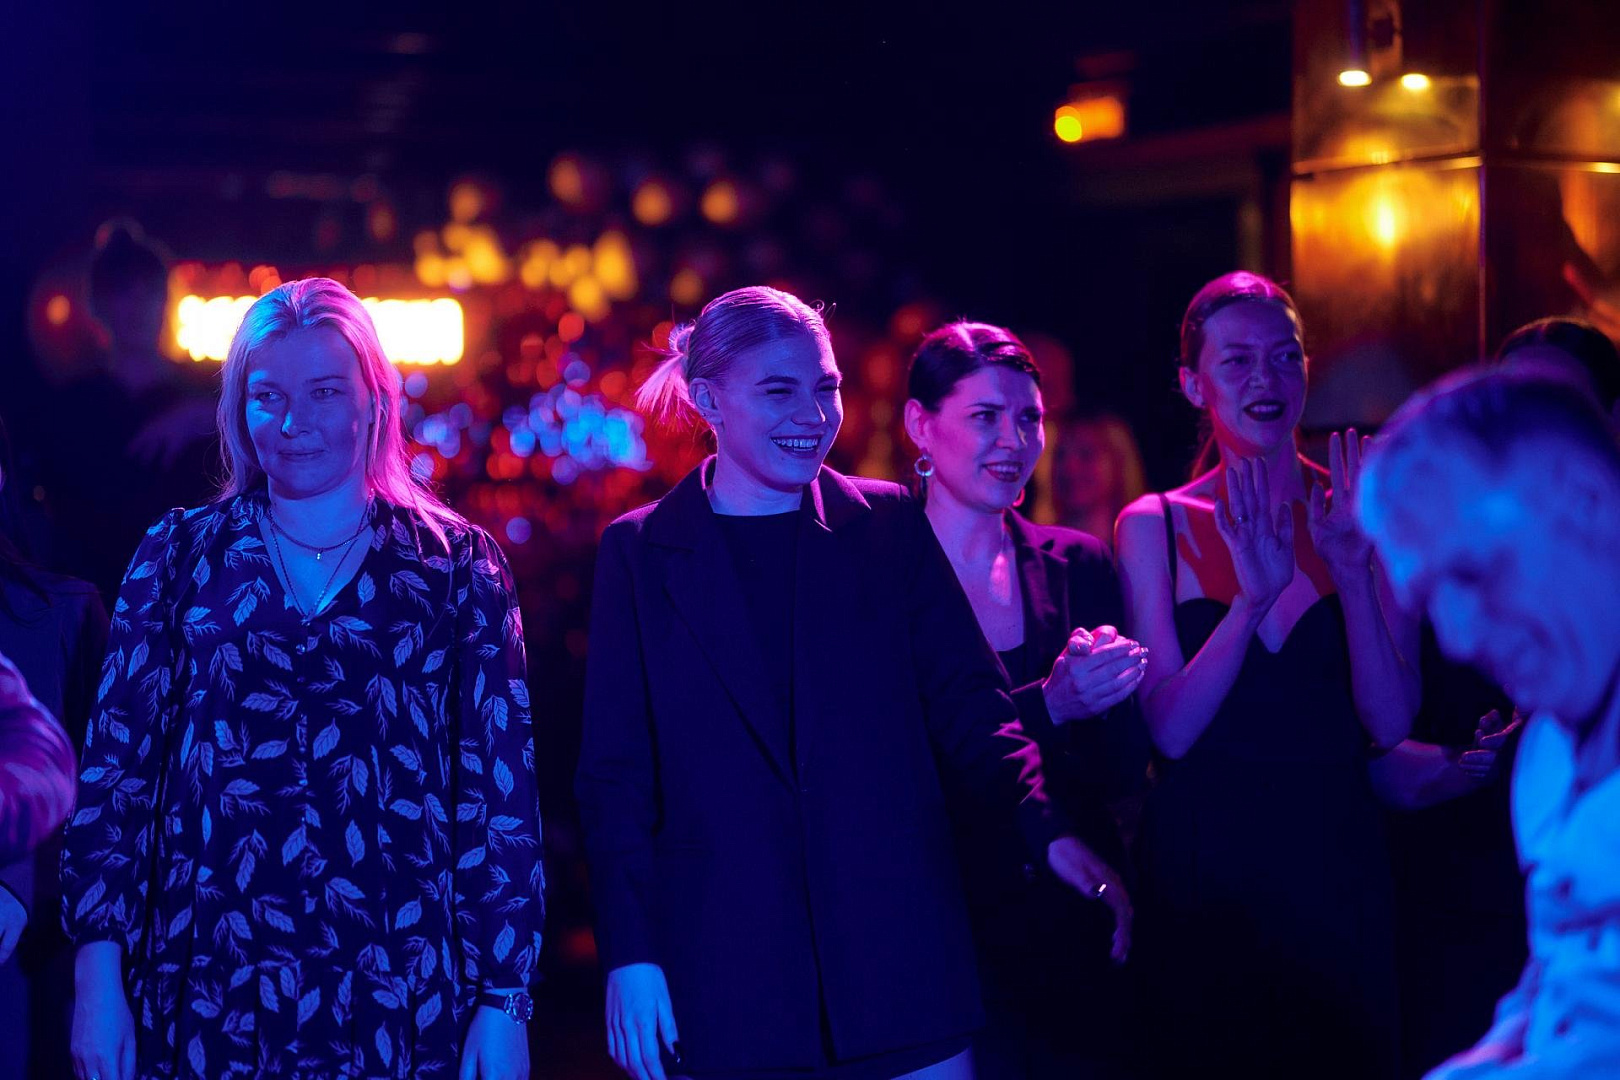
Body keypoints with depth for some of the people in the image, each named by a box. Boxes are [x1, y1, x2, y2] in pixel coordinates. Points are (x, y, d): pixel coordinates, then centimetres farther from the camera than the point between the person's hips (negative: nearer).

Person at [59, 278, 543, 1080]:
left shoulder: (457, 564, 3)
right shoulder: (178, 556, 6)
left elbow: (501, 788, 1)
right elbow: (115, 769, 4)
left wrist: (504, 1002, -5)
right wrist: (98, 978, -5)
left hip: (400, 996, -1)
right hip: (208, 999, 1)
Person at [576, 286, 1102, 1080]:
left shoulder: (888, 525, 5)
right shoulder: (641, 552, 3)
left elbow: (967, 706, 2)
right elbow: (615, 773, 1)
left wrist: (1049, 828, -15)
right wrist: (628, 953, -6)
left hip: (896, 958, 1)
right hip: (728, 975, -1)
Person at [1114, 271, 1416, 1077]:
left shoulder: (1361, 513, 1)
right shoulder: (1154, 526, -1)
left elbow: (1389, 724, -7)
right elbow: (1170, 730, -10)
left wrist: (1352, 575, -20)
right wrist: (1252, 599, -23)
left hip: (1337, 859, 1)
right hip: (1201, 865, -1)